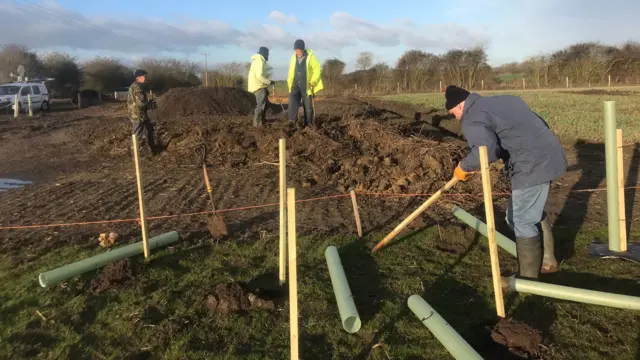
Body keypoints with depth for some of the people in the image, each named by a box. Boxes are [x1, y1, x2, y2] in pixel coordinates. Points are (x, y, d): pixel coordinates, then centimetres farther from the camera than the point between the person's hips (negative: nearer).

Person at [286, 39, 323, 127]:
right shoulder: (294, 57, 4)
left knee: (308, 106, 3)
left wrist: (312, 82, -13)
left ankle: (308, 125, 12)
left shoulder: (310, 57, -10)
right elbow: (291, 71, 13)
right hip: (295, 85, 3)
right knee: (292, 104, -12)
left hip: (306, 86, -3)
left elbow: (318, 69, -9)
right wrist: (290, 83, 6)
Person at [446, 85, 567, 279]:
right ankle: (547, 260, 38)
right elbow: (538, 122, 23)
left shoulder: (473, 119, -11)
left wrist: (464, 166, -15)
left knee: (523, 222, 0)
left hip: (534, 166, -10)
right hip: (548, 155, 10)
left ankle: (529, 279, 10)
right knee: (534, 212, 24)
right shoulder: (503, 99, 19)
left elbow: (486, 150, -31)